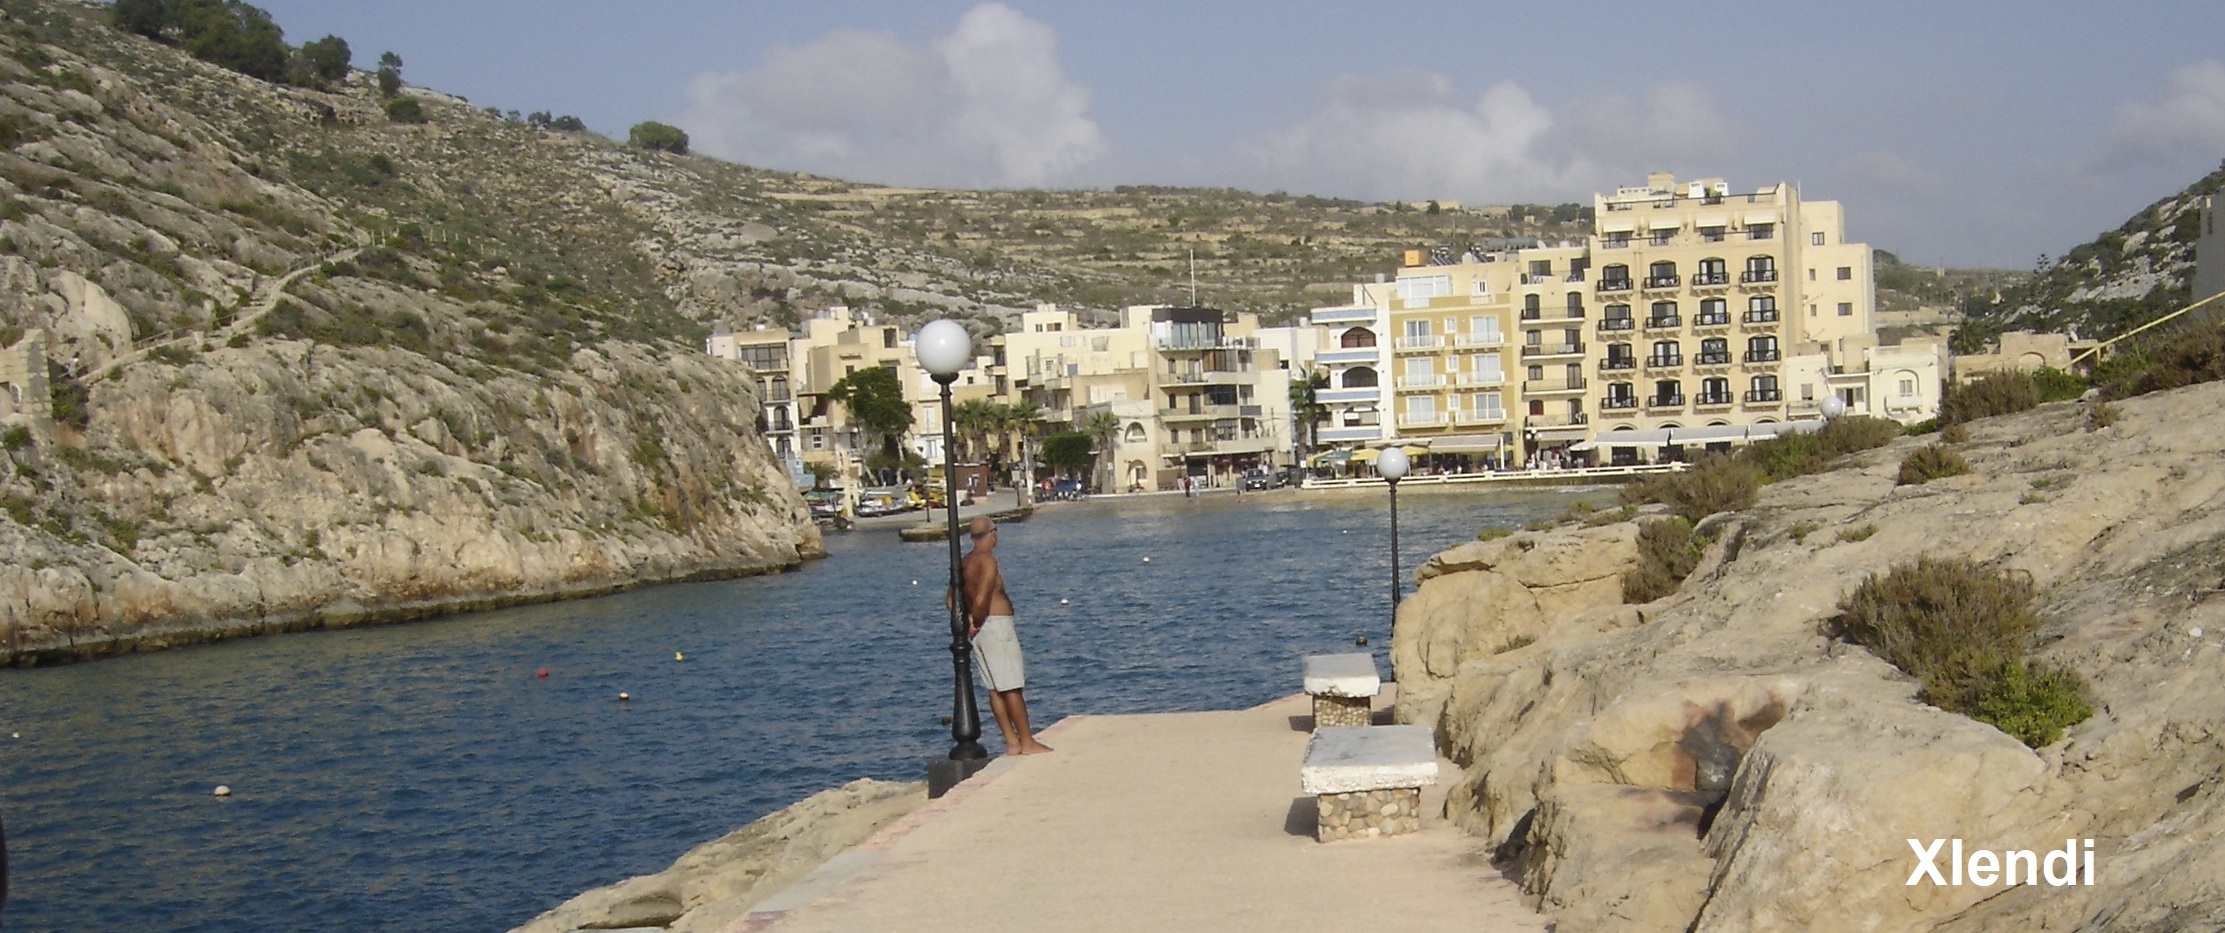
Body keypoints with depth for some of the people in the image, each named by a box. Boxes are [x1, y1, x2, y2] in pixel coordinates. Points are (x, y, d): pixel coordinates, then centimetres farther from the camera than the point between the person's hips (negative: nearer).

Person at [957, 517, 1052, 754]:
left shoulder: (965, 562, 12)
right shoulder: (987, 560, -15)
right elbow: (981, 599, -25)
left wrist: (968, 620, 5)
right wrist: (977, 623, -9)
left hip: (979, 631, 9)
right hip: (996, 626, -9)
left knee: (995, 688, 10)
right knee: (1012, 687, -3)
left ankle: (1012, 742, 14)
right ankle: (1027, 743, 1)